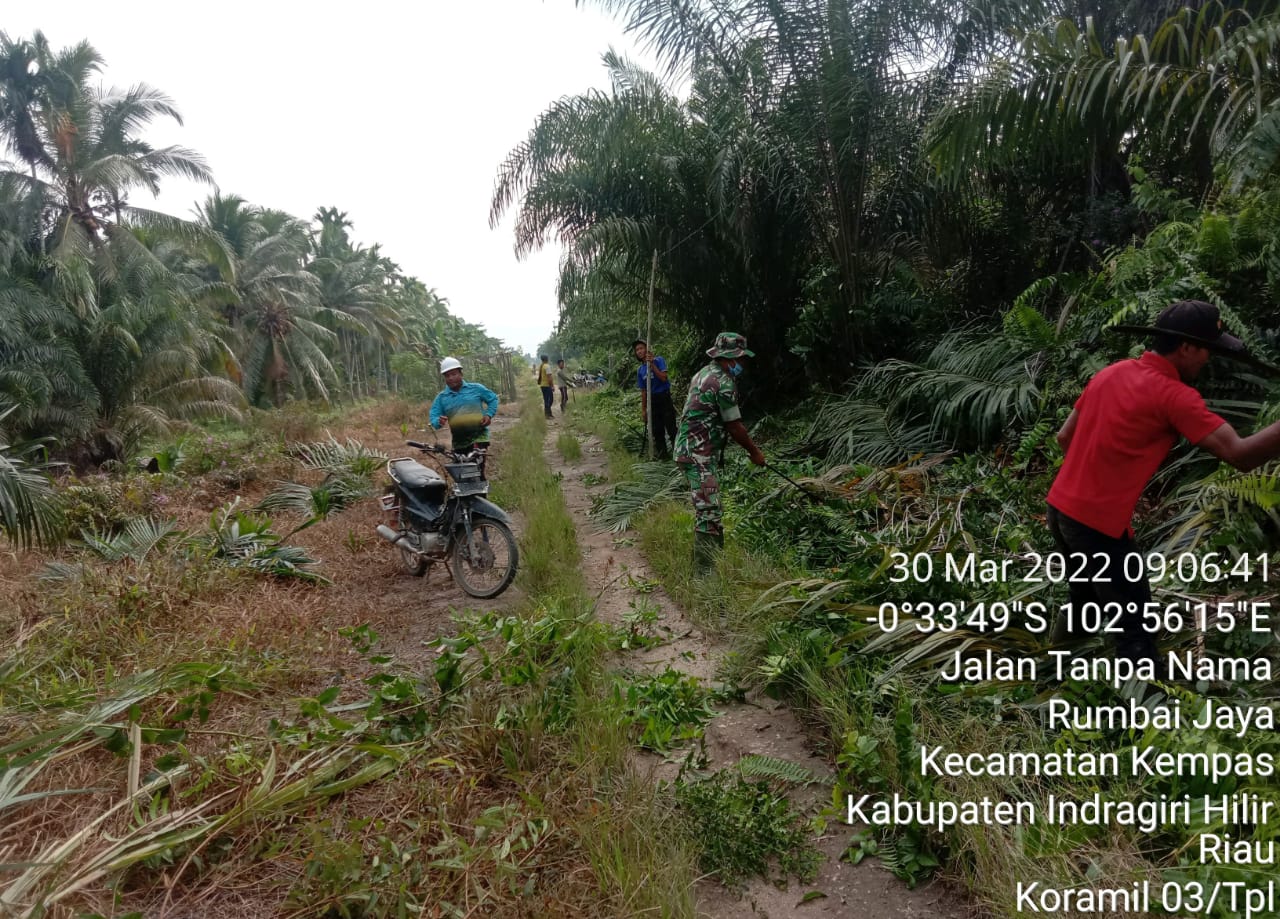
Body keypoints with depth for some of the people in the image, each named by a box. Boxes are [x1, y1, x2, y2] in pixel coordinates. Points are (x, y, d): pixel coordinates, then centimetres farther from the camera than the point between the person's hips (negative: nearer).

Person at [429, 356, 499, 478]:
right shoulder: (441, 397, 8)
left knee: (477, 472, -18)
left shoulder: (476, 389, 6)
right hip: (459, 443, 4)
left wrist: (489, 415, -2)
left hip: (478, 437, -3)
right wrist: (439, 421, -22)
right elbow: (433, 417, 2)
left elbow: (493, 399, 14)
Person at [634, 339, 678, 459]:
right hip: (652, 401, 5)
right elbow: (643, 391, 13)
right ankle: (662, 453, 15)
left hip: (664, 398, -5)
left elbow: (664, 378, -17)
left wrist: (652, 364, -20)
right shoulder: (640, 370, 9)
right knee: (657, 431, 7)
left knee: (671, 428, -7)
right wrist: (643, 410, 11)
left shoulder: (658, 360, -5)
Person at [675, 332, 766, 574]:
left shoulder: (703, 373, 15)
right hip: (699, 453, -10)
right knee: (709, 512, -11)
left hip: (689, 449, 11)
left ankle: (715, 558, 31)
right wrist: (755, 452, 2)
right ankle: (704, 571, -10)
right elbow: (735, 426, -11)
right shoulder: (724, 382, -15)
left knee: (706, 509, 19)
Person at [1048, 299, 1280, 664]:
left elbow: (1065, 437, 14)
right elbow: (1240, 454, -23)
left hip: (1059, 508, 8)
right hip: (1097, 524, -8)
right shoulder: (1173, 395, -16)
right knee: (1136, 628, 7)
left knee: (1087, 594, 31)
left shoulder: (1110, 372, 8)